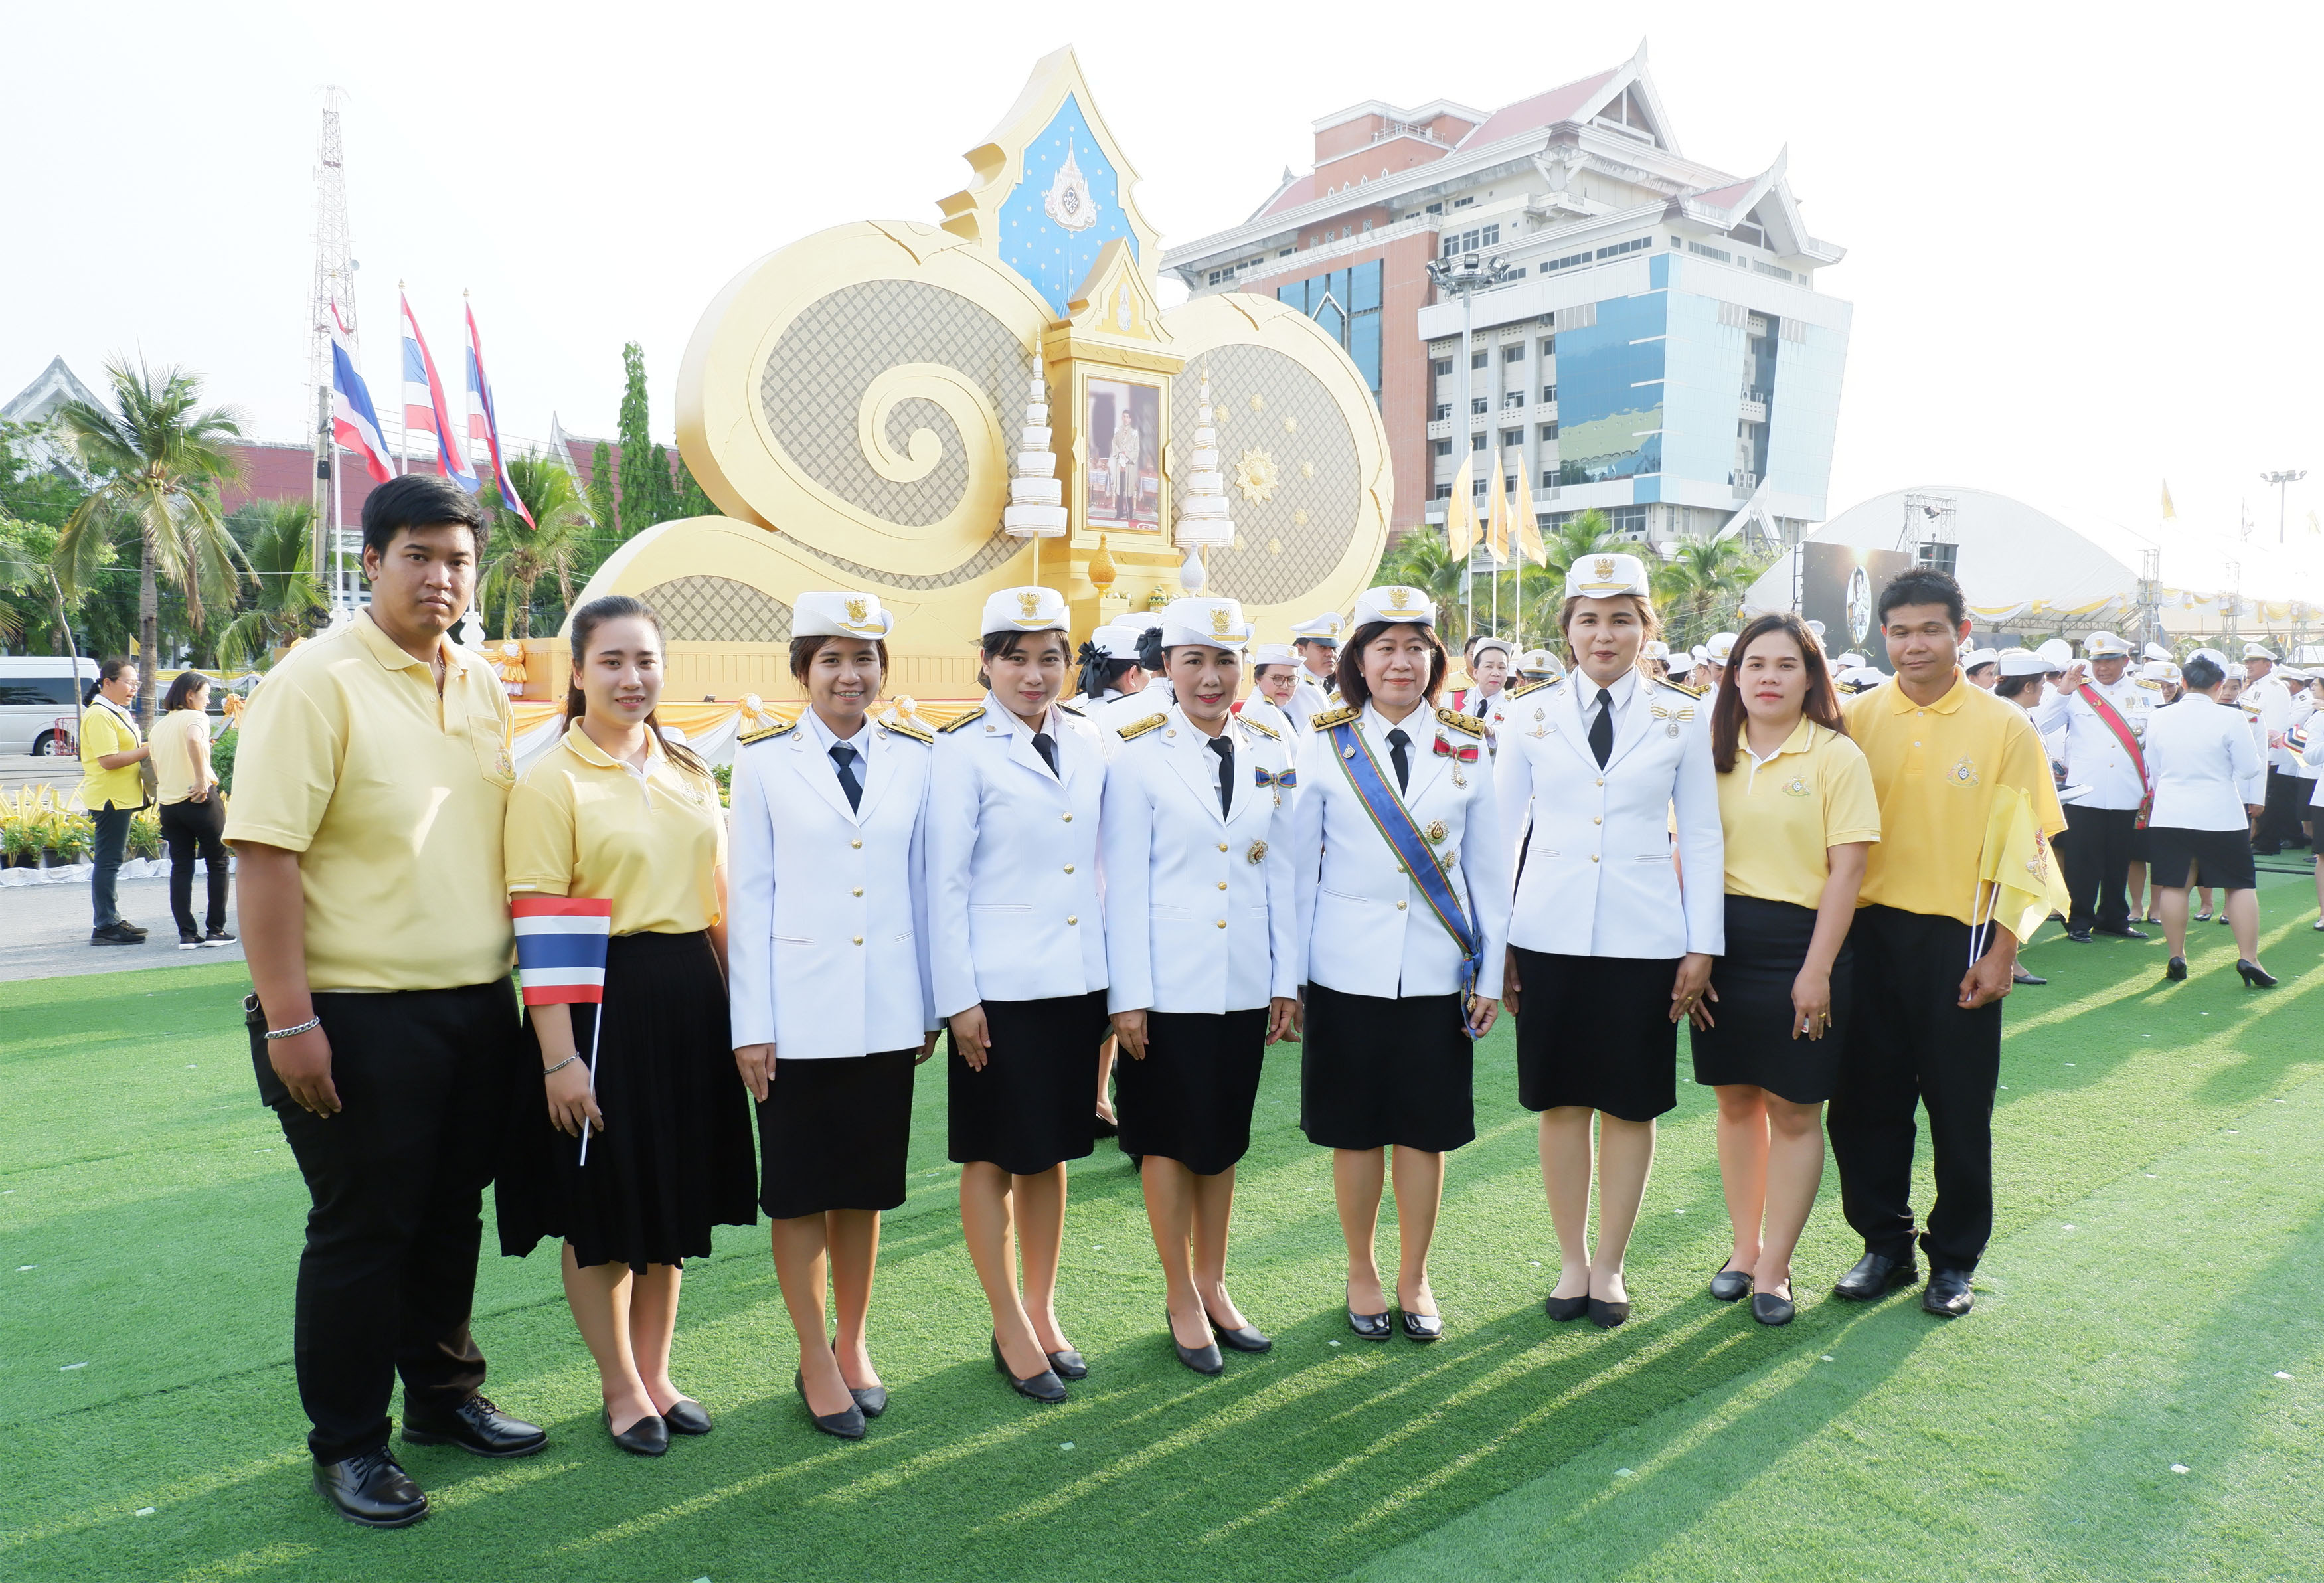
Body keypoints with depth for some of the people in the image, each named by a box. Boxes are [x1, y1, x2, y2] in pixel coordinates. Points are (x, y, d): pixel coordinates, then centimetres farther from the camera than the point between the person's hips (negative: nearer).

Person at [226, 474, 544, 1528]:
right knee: (362, 1231, 6)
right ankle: (346, 1445, 24)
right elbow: (264, 852, -16)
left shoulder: (481, 687, 9)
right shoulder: (317, 681, -12)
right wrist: (287, 1017, -19)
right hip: (362, 1013, -6)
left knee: (451, 1216, 18)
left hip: (477, 1005, 6)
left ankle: (445, 1394, 36)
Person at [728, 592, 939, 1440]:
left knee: (867, 1186, 12)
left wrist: (931, 1005, 7)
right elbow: (752, 895, -2)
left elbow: (924, 884, 7)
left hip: (887, 1010, 2)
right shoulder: (765, 762, -1)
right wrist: (751, 1024, -4)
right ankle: (815, 1362, 23)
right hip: (799, 1010, -2)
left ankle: (854, 1345, 30)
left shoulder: (915, 758, 4)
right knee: (799, 1190, 7)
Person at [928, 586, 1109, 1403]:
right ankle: (1010, 1328, 21)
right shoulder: (963, 752, -8)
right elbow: (945, 883, -8)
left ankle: (1043, 1311, 30)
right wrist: (957, 998, -10)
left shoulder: (1086, 742, 6)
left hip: (1077, 980, 5)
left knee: (1051, 1150, 15)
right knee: (992, 1156, 7)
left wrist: (1115, 980, 7)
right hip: (999, 988, -5)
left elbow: (1101, 862, 10)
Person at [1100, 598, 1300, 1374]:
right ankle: (1181, 1299, 23)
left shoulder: (1269, 755, 5)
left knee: (1225, 1136, 14)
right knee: (1171, 1136, 8)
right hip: (1169, 983, -4)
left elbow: (1280, 872, 7)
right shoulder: (1137, 757, -7)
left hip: (1245, 983, 4)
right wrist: (1127, 994, -10)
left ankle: (1213, 1286, 30)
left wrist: (1287, 979, 5)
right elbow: (1124, 883, -8)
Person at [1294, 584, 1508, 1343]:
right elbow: (1300, 867, 2)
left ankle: (1414, 1278, 27)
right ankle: (1361, 1273, 28)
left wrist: (1491, 974, 3)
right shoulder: (1326, 746, 0)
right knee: (1356, 1130, 8)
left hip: (1437, 971, 1)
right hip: (1348, 967, -1)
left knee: (1426, 1129, 8)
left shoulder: (1467, 748, 4)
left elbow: (1489, 871, 7)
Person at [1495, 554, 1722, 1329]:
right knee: (1561, 1101, 8)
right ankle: (1571, 1260, 24)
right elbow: (1500, 829, 7)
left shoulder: (1682, 718, 2)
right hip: (1551, 935, 1)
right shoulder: (1533, 715, 3)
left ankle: (1610, 1265, 24)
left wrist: (1703, 945, 0)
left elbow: (1702, 837, 4)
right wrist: (1491, 940, 3)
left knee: (1631, 1104, 7)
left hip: (1643, 938, 0)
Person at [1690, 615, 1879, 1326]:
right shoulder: (1710, 755, 6)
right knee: (1736, 1101, 13)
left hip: (1800, 944, -3)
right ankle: (1745, 1246, 28)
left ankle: (1775, 1267, 16)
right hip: (1721, 944, 4)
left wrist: (1817, 970, -14)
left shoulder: (1836, 757, -5)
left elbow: (1846, 870, -9)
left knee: (1793, 1109, 4)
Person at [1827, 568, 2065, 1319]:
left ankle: (1954, 1258, 25)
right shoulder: (1855, 719, 3)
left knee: (1959, 1109, 8)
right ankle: (1884, 1243, 26)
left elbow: (2025, 852, -3)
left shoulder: (2006, 728, -2)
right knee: (1865, 1101, 8)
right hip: (1867, 934, 2)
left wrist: (2000, 953, -9)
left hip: (1957, 940, -2)